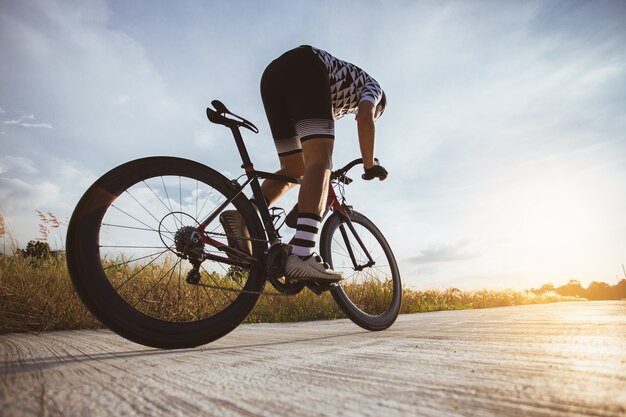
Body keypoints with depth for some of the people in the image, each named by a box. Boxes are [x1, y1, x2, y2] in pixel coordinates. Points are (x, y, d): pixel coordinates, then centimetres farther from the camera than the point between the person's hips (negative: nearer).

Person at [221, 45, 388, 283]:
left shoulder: (335, 102, 42)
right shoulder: (371, 86, 26)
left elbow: (317, 148, 35)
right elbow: (365, 119, 2)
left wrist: (324, 184, 38)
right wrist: (370, 166, 7)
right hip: (304, 68, -8)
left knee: (294, 170, 11)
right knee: (320, 162, -19)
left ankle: (241, 216, -5)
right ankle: (302, 256, -35)